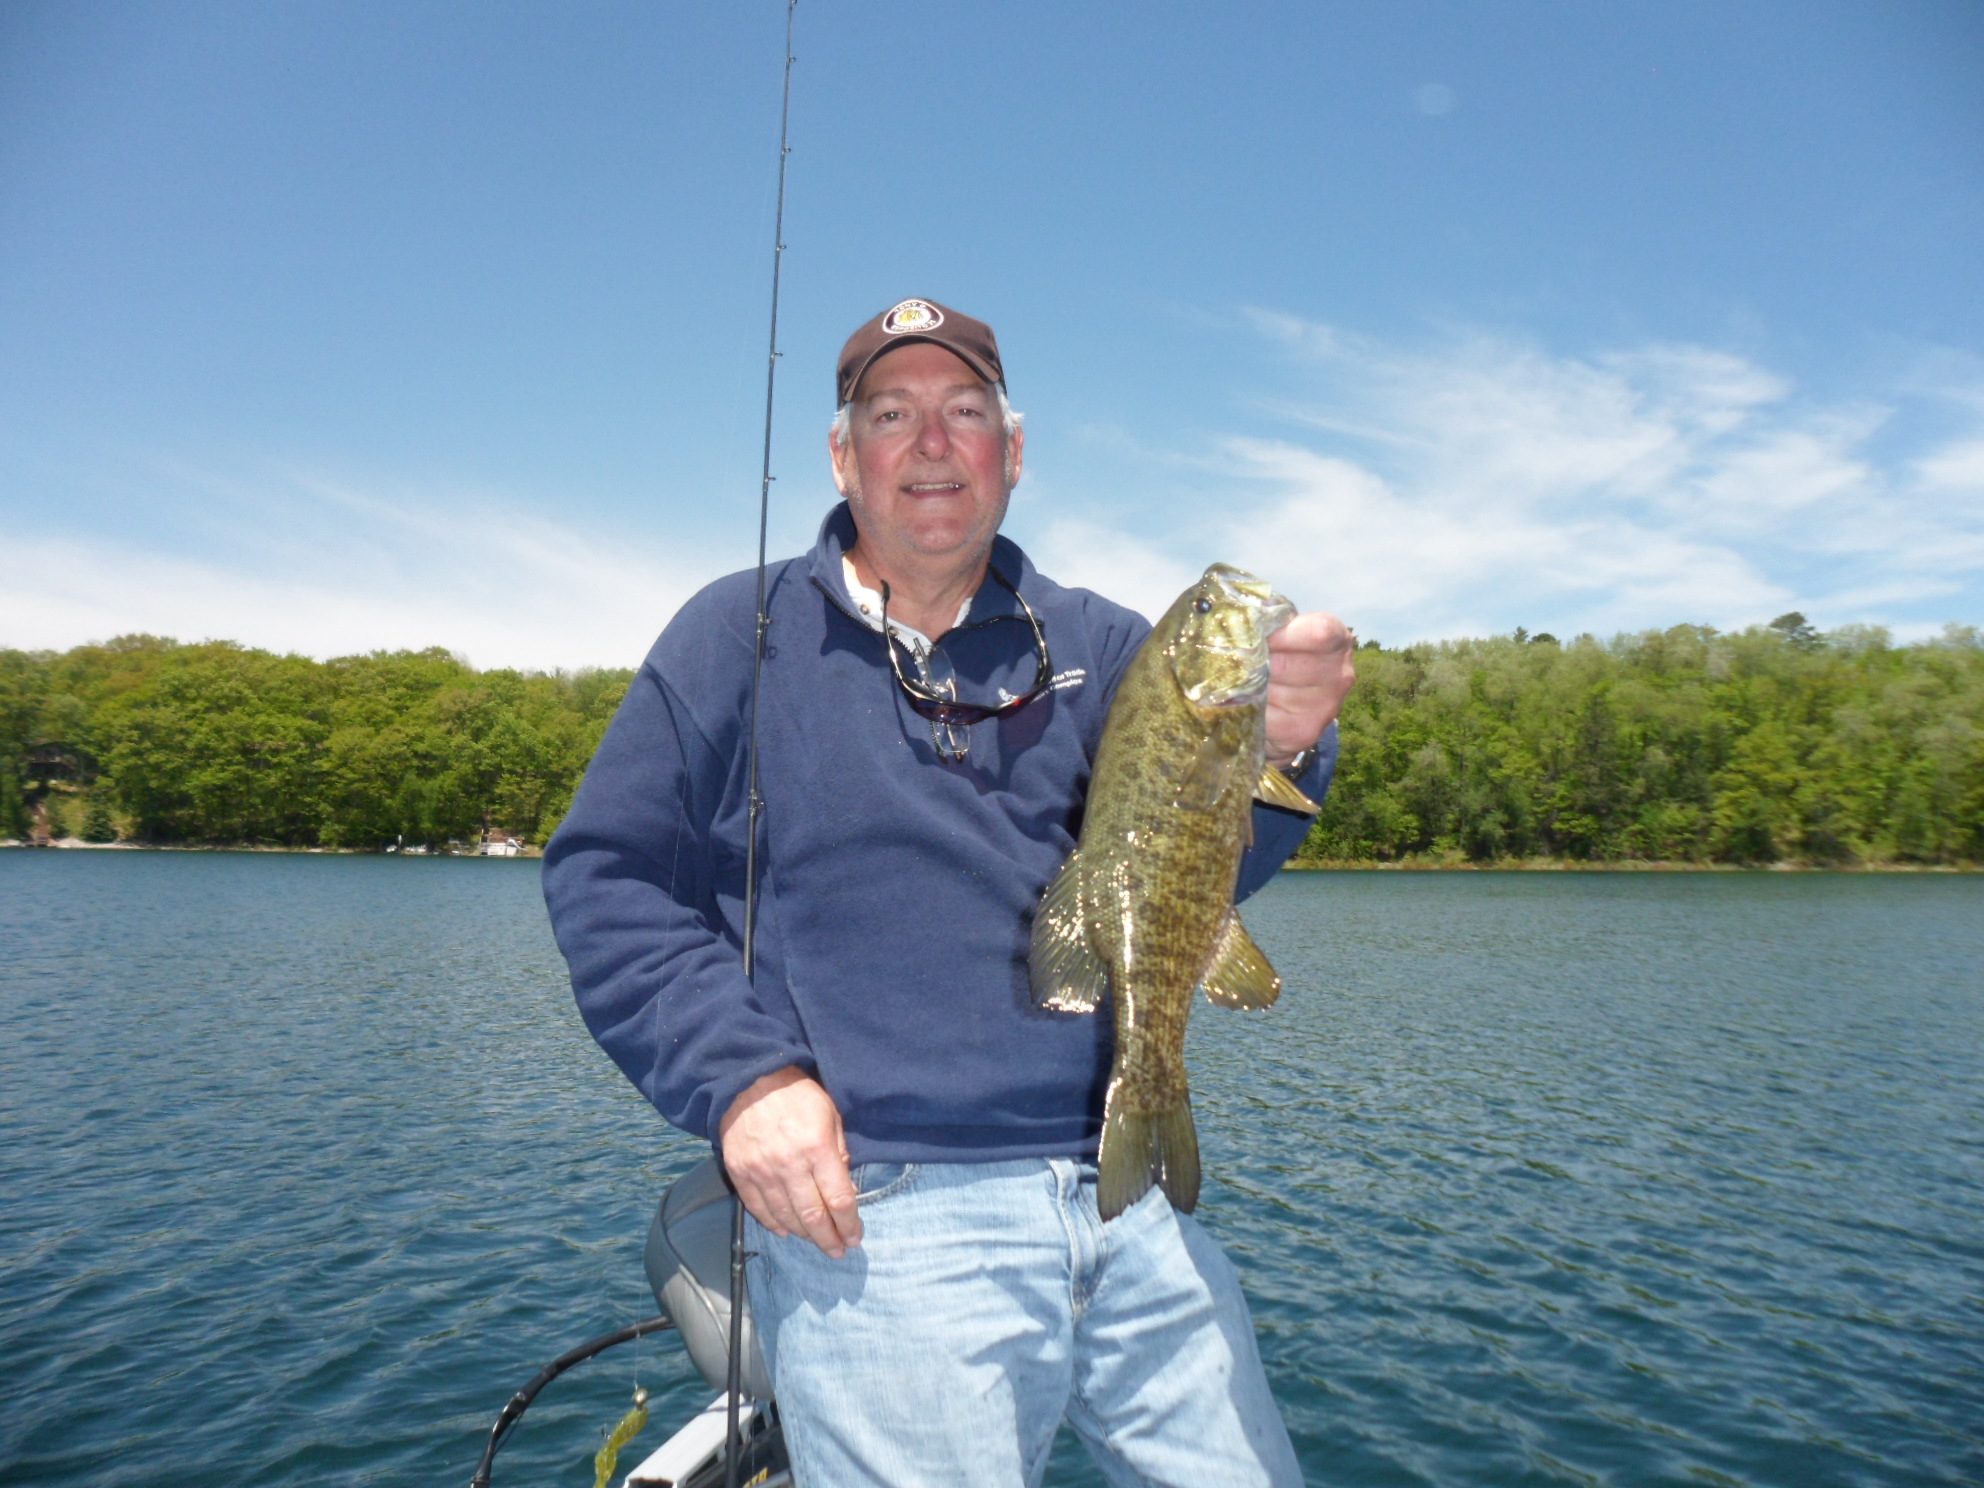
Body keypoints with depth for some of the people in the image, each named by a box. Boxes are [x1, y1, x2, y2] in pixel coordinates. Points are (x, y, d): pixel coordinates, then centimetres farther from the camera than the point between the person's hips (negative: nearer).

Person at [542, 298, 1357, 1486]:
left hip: (1133, 1200, 4)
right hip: (877, 1223, -3)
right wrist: (740, 1075, -12)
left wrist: (1275, 746, -25)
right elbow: (605, 875, 1)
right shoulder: (741, 634, 2)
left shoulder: (1096, 644, 8)